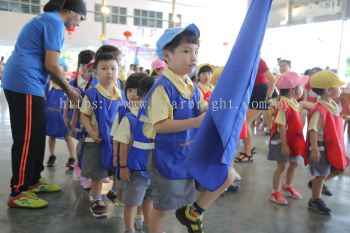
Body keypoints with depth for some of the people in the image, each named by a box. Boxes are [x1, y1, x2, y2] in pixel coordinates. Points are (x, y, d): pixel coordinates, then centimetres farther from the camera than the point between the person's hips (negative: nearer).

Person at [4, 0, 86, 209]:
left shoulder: (46, 19, 22)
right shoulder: (55, 23, -10)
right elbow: (51, 66, -16)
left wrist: (66, 86, 18)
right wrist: (69, 89, -2)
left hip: (20, 82, 10)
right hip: (25, 84, -10)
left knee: (36, 135, 14)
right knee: (27, 138, -5)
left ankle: (33, 180, 25)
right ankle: (18, 193, 4)